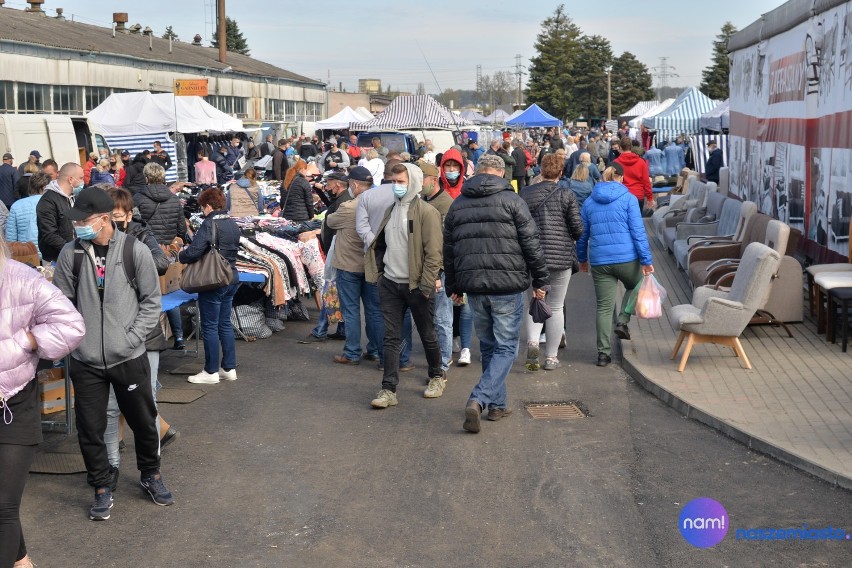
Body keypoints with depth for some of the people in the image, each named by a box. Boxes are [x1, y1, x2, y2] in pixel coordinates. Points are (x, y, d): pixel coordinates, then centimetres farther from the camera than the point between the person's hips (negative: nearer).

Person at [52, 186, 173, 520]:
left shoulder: (135, 251, -8)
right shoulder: (71, 253, -4)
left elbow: (151, 301, -2)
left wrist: (132, 338, -9)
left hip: (129, 358, -1)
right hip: (85, 361, 1)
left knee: (143, 421, 13)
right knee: (90, 429, 7)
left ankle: (150, 475, 37)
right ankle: (103, 486, 27)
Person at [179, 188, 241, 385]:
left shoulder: (209, 224, -17)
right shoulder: (233, 224, 8)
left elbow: (193, 252, -22)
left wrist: (181, 255, 1)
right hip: (231, 280, 8)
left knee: (210, 326, 2)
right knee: (225, 324, 16)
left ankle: (211, 372, 8)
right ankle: (229, 368, 20)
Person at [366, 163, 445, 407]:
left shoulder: (426, 212, -10)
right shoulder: (391, 210, 12)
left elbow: (434, 251, -14)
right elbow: (381, 244, 19)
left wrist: (427, 284, -18)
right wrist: (379, 272, 10)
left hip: (416, 285, -5)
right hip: (390, 284, 5)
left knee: (427, 335, 10)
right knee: (391, 338, 1)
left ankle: (437, 376, 32)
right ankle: (388, 390, 1)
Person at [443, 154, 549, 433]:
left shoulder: (457, 205, 10)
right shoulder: (511, 201, -4)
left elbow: (448, 251, 15)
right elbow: (532, 244, -6)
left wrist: (453, 287, 23)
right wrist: (540, 281, 4)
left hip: (473, 287, 5)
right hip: (507, 285, -5)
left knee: (488, 346, 18)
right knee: (506, 347, 2)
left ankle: (497, 404, 22)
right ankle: (479, 399, -14)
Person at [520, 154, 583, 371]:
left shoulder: (525, 194, 1)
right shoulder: (567, 195, -5)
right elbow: (578, 228, -6)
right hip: (561, 257, -1)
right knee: (556, 307, 9)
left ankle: (532, 340, -13)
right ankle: (551, 357, 14)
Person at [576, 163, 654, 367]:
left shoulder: (589, 202, 9)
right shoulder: (628, 199, -2)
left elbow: (582, 234, 14)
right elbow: (638, 231, -8)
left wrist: (582, 259, 27)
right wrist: (646, 260, -7)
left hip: (600, 262, 3)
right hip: (627, 258, -2)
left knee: (604, 307, 7)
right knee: (634, 287, 28)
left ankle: (603, 353, 7)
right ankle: (622, 322, 9)